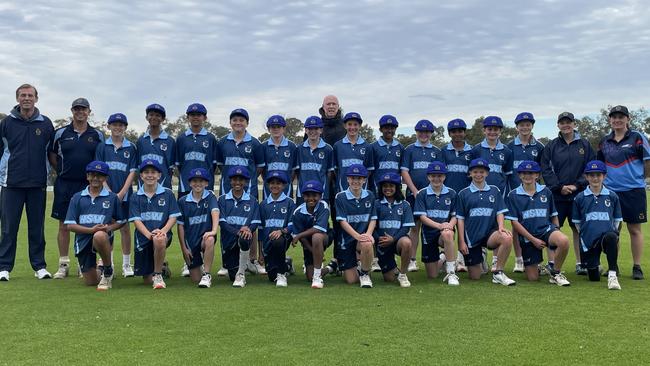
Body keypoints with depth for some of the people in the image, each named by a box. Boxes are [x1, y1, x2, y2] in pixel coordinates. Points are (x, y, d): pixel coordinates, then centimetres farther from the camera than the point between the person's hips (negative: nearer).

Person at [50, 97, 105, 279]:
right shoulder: (60, 133, 5)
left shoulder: (97, 135, 6)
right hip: (64, 185, 0)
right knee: (64, 225, 4)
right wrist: (63, 172, 7)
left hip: (88, 185, 0)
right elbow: (51, 155, 14)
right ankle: (63, 264, 12)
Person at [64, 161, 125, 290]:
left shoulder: (112, 198, 6)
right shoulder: (77, 198, 7)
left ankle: (108, 271, -17)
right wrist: (91, 229, -14)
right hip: (83, 241, 2)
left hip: (104, 237, -2)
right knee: (91, 282, 0)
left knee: (99, 236, -41)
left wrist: (109, 228, -10)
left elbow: (121, 221, 12)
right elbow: (70, 225, 1)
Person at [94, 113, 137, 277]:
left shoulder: (131, 148, 4)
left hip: (125, 194, 0)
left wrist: (121, 193, -9)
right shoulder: (102, 147, 5)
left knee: (125, 227, 3)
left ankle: (126, 264, 11)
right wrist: (109, 192, -10)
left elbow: (132, 172, 1)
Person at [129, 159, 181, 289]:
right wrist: (149, 234, -21)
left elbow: (173, 217, 0)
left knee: (159, 240, -41)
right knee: (148, 280, 1)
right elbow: (136, 220, -3)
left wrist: (163, 230, -19)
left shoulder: (168, 194, 4)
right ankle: (160, 267, 39)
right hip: (143, 237, 2)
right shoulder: (136, 197, 6)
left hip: (163, 234, -2)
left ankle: (158, 275, -18)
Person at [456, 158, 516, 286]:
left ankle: (498, 273, -18)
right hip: (471, 236, -1)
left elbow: (500, 212, 6)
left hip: (490, 232, 1)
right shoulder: (463, 194, 4)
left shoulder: (494, 191, 9)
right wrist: (461, 242, -4)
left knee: (507, 238, -35)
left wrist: (501, 227, -15)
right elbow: (460, 219, 2)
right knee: (475, 277, -1)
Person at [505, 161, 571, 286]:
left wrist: (557, 233, 2)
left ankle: (555, 273, -9)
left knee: (564, 240, -35)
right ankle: (538, 269, 37)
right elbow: (514, 222, -4)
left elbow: (553, 216, 14)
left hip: (546, 229, 1)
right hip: (527, 237, -1)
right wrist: (533, 239, -9)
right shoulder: (513, 195, -1)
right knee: (533, 278, -3)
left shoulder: (545, 191, 7)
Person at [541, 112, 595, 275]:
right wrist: (559, 187, -9)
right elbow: (545, 169, 0)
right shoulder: (551, 146, 4)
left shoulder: (585, 145, 6)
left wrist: (576, 185, -8)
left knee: (578, 228, 5)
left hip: (579, 194, 1)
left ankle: (580, 263, 12)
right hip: (556, 195, 0)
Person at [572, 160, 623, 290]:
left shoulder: (612, 196, 5)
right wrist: (585, 234, 1)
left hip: (607, 234, -1)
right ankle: (593, 265, 42)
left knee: (611, 237, -40)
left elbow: (617, 220, 11)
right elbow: (577, 222, 10)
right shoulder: (580, 198, 4)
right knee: (594, 278, 5)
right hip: (588, 241, 1)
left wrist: (614, 233, -1)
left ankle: (612, 275, -29)